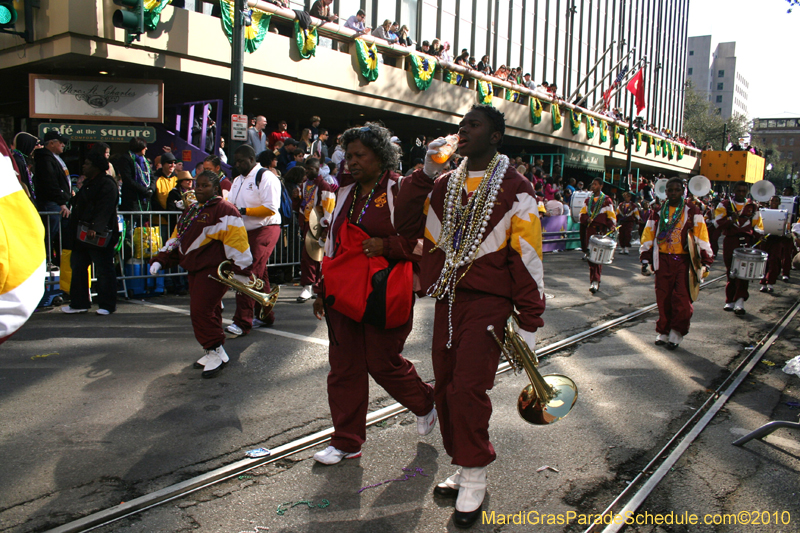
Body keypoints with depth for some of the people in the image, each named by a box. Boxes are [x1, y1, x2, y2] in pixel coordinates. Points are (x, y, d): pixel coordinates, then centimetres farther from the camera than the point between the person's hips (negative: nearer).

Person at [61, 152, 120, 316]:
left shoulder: (107, 184, -12)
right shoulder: (89, 183, 20)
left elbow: (104, 209, -23)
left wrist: (95, 228, -33)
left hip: (99, 236, -11)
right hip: (83, 235, 11)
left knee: (104, 270, -3)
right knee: (78, 267, 12)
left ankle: (107, 305, 4)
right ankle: (79, 303, 21)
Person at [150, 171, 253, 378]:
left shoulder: (224, 210, -10)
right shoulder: (192, 211, 19)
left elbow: (235, 241, -16)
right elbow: (177, 236, 22)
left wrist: (239, 271, -20)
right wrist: (161, 259, 14)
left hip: (214, 270, -9)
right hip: (195, 269, 9)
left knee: (201, 310, -14)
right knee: (200, 311, 11)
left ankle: (216, 352, -3)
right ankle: (212, 353, 22)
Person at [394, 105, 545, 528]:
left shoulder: (514, 191, -4)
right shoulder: (443, 184, 13)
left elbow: (526, 258, -7)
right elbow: (407, 227, 5)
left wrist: (529, 323, -9)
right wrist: (425, 174, -2)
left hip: (487, 303, -6)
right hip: (447, 300, 6)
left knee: (468, 388, -10)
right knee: (445, 387, 9)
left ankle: (473, 477, 9)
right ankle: (463, 467, 26)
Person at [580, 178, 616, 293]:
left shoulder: (607, 200, 2)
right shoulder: (588, 200, 17)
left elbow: (611, 216, 0)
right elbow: (582, 213, 13)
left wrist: (611, 227, -15)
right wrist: (587, 219, -8)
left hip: (601, 230, -5)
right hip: (589, 229, 5)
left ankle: (595, 282, -13)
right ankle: (594, 280, 15)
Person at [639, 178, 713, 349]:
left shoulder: (692, 210, 2)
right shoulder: (658, 211, 9)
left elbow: (701, 235, -1)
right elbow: (649, 235, 10)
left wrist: (705, 261, -6)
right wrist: (645, 258, 4)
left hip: (684, 260, -2)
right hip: (663, 260, 2)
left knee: (682, 300, -5)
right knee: (663, 299, 5)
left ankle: (676, 335, 7)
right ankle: (663, 333, 18)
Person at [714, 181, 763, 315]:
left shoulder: (753, 206, 13)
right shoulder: (724, 205, 7)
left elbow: (758, 225, 16)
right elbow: (717, 222, -5)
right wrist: (730, 220, -21)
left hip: (747, 242, 0)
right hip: (730, 242, 0)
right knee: (730, 272, 6)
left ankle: (740, 300, -15)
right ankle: (730, 301, 14)